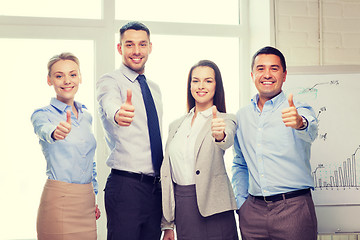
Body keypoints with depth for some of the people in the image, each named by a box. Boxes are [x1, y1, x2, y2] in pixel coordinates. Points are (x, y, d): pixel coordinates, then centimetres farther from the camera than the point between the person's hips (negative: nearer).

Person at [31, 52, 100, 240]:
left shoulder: (86, 116, 11)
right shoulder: (42, 114, -5)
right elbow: (43, 128, -30)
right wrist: (55, 132, -52)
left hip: (86, 202, 5)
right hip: (59, 201, -5)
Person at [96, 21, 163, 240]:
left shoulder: (154, 88, 16)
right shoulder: (110, 81, -5)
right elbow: (109, 103, -30)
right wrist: (118, 113, -54)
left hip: (155, 187, 7)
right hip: (125, 186, -6)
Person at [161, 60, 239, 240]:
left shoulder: (226, 120, 0)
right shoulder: (176, 125, 12)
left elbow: (227, 140, -24)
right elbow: (167, 173, 12)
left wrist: (220, 135, -49)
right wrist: (167, 225, 11)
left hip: (212, 207, -4)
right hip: (181, 209, 4)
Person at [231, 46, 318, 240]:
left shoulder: (299, 110, -2)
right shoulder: (242, 116, 11)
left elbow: (310, 133, -24)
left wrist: (300, 123, -46)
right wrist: (241, 202, 10)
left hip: (294, 209, -4)